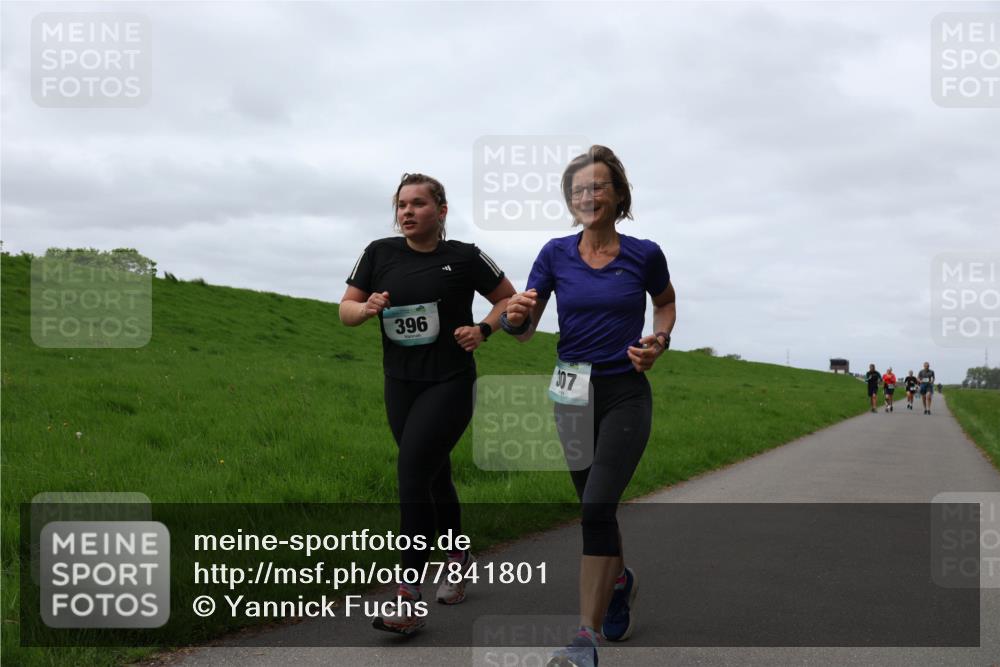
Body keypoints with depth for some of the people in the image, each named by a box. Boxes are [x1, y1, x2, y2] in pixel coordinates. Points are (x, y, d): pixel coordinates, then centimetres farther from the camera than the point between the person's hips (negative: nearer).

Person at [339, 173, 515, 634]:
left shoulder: (464, 258, -5)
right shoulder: (380, 253, 2)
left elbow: (508, 298, 7)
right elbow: (345, 310, 7)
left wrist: (483, 329, -10)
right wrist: (367, 308, -15)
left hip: (450, 385, -4)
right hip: (400, 385, 4)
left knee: (412, 475, -17)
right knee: (435, 477, 16)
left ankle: (410, 600, -13)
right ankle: (459, 560, 40)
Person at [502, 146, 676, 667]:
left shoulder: (644, 254, -5)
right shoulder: (556, 254, -1)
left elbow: (666, 303, 15)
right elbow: (525, 329, -2)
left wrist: (659, 341, -5)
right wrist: (515, 317, -26)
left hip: (626, 394, -3)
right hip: (573, 393, 3)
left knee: (597, 506, -16)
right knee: (596, 506, 16)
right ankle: (620, 579, 46)